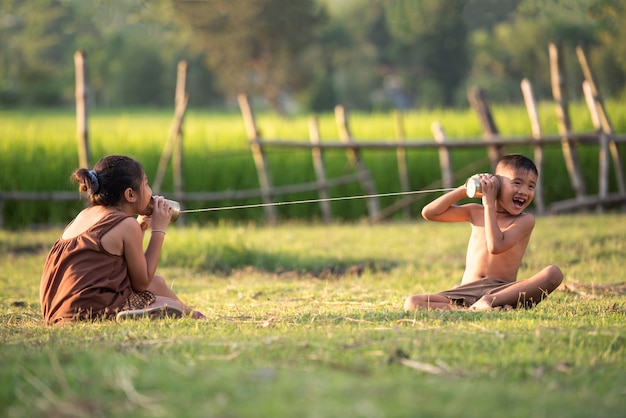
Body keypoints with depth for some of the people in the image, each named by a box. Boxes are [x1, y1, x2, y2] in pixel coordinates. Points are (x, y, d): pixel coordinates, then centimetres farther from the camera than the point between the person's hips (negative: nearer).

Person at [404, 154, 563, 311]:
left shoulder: (525, 220, 4)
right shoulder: (476, 213, 15)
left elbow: (496, 246, -13)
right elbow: (429, 213, 12)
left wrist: (489, 203, -6)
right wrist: (465, 189, 6)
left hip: (503, 290, -2)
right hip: (467, 291, 2)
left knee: (553, 273, -31)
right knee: (412, 303, -22)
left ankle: (490, 301, -39)